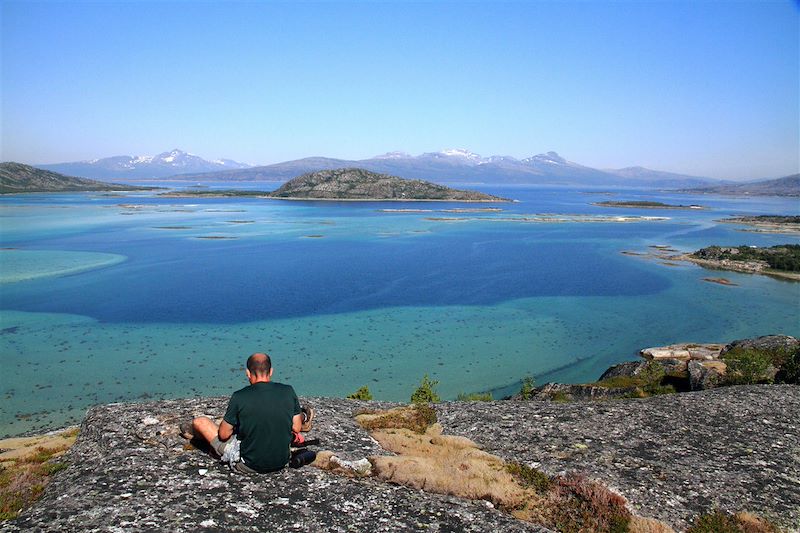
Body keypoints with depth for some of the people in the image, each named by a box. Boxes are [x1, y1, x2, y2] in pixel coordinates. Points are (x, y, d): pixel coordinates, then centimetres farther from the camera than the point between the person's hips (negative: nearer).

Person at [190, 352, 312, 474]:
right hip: (281, 462, 3)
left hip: (248, 465, -3)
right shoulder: (288, 391, -10)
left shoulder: (239, 397, -18)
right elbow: (296, 428, 0)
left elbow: (224, 435, -8)